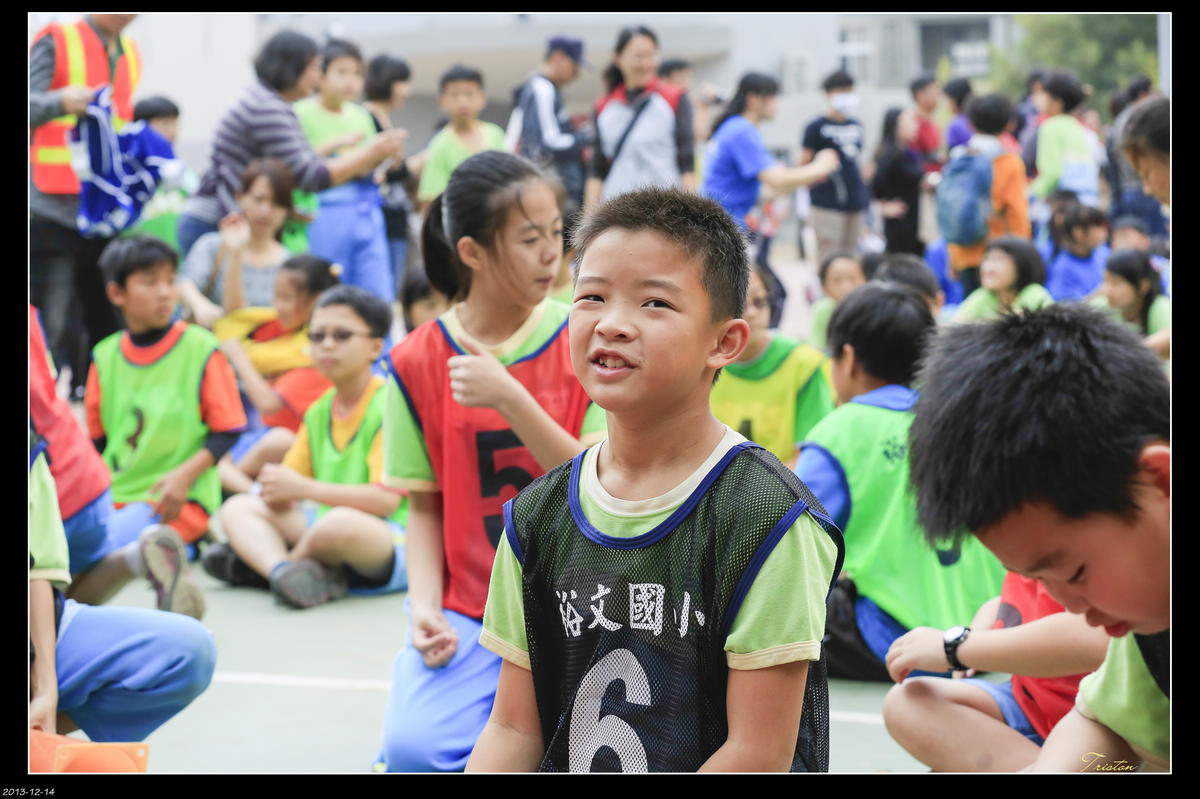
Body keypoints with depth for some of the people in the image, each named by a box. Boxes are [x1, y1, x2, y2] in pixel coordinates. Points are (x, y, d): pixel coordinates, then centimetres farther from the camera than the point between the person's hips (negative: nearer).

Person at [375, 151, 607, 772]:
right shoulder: (417, 362, -1)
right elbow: (425, 505, 4)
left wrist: (509, 398, -21)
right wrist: (426, 605, -12)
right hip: (469, 613, 1)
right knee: (417, 751, -23)